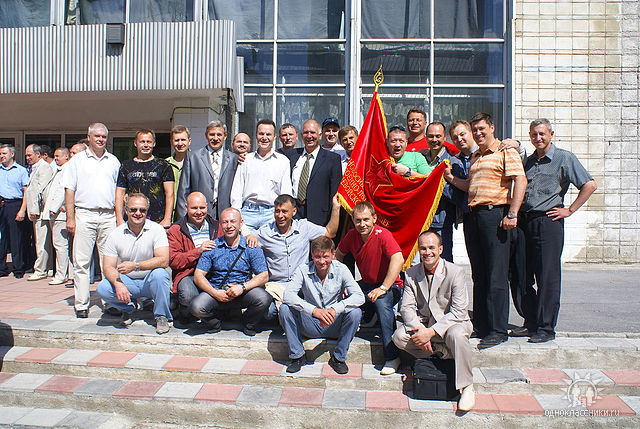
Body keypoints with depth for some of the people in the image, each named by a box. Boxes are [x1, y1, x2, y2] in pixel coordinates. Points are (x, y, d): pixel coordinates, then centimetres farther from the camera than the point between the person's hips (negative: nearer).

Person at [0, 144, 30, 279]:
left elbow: (26, 192, 0)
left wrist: (22, 210, -9)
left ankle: (18, 269, 4)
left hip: (14, 204, -4)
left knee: (16, 238, -3)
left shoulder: (21, 170, 5)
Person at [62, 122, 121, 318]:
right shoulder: (77, 160, 8)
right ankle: (81, 304, 5)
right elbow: (69, 190, 4)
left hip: (108, 215, 2)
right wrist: (70, 218, -4)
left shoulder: (113, 161, 15)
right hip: (84, 215, -1)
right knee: (81, 262, -1)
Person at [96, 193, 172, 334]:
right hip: (127, 281, 2)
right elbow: (108, 266, -5)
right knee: (103, 288, -24)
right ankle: (128, 308, 8)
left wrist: (135, 266, -31)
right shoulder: (115, 234, -1)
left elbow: (163, 260, -21)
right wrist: (118, 284, -26)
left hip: (150, 281, -2)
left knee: (159, 273, -34)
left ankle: (161, 316, -12)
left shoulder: (156, 229, -9)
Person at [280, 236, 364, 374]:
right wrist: (314, 310, -39)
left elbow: (359, 296, -21)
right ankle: (297, 355, -6)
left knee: (355, 312, -27)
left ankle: (339, 357, -7)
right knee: (285, 308, -22)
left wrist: (335, 309, -38)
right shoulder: (303, 270, -10)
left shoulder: (341, 270, -10)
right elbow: (288, 294, -25)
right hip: (310, 326, 0)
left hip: (334, 326, 0)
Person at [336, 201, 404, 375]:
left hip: (390, 286, -6)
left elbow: (398, 259, -33)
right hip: (367, 285, 6)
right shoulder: (352, 235, -2)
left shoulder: (382, 234, -20)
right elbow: (338, 255, 16)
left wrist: (383, 288, -36)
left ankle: (392, 357, -30)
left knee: (381, 301, -37)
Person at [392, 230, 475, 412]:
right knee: (399, 337, -22)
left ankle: (466, 387, -17)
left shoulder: (455, 272, -15)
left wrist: (431, 332, -27)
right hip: (423, 322, 4)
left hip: (451, 322, -4)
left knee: (456, 335, -38)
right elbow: (407, 307, -4)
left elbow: (459, 312, -19)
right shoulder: (411, 274, -2)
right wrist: (418, 329, -24)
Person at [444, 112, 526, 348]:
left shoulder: (506, 152, -1)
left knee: (496, 275, -6)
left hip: (495, 213, -8)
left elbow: (520, 181, -12)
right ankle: (480, 326, 18)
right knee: (478, 275, 10)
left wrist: (512, 214, -20)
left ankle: (497, 331, 0)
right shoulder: (475, 156, 23)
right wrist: (452, 179, 13)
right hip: (474, 215, 8)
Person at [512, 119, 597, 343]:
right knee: (523, 276, 7)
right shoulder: (528, 161, 17)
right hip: (524, 222, 6)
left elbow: (590, 185, -6)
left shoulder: (564, 158, 0)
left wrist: (569, 210, -8)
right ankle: (531, 323, 18)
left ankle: (546, 328, 4)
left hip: (548, 221, -6)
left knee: (548, 276, -3)